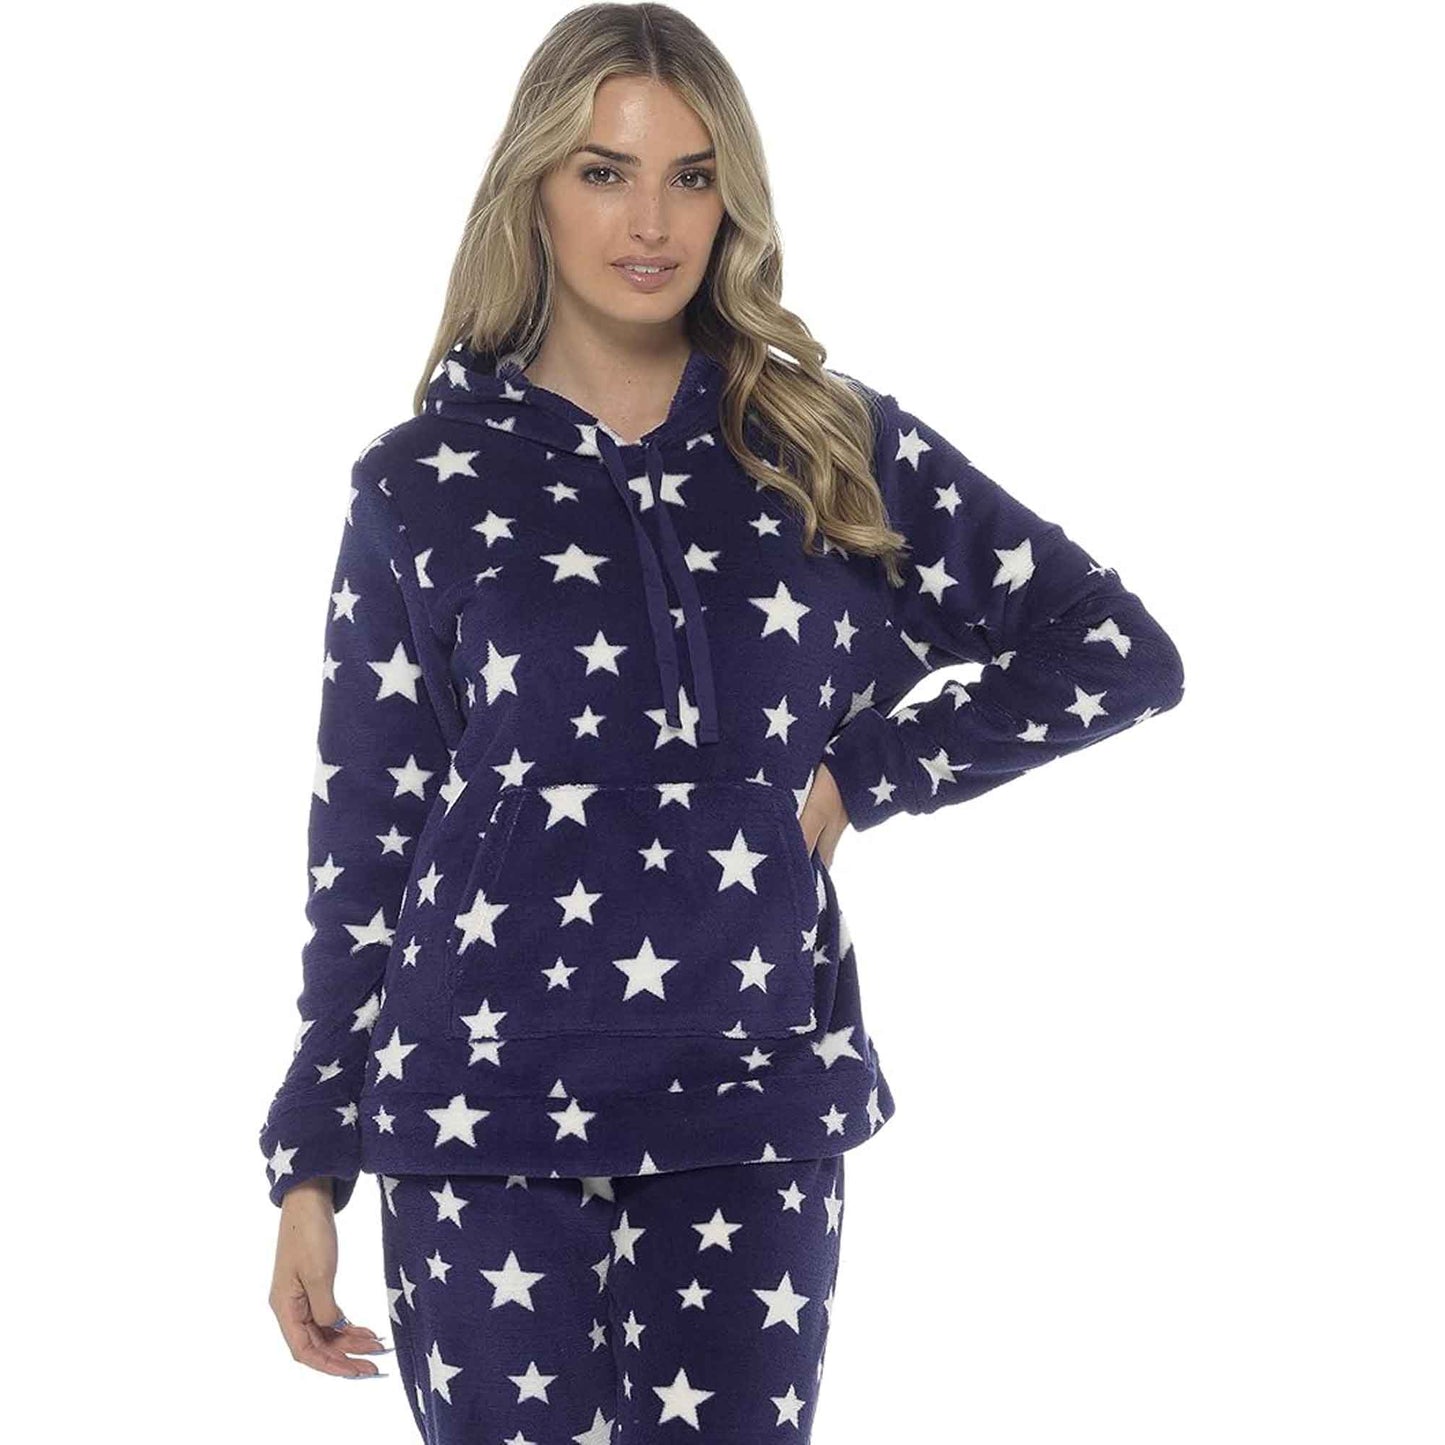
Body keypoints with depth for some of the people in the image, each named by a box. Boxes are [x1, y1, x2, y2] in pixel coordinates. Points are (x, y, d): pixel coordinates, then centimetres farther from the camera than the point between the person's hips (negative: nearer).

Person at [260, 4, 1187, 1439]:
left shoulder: (829, 446, 5)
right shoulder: (425, 481, 2)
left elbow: (1119, 651, 7)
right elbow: (362, 834, 4)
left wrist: (861, 777, -1)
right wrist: (308, 1164, 3)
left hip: (753, 1114, 1)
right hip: (490, 1118, -1)